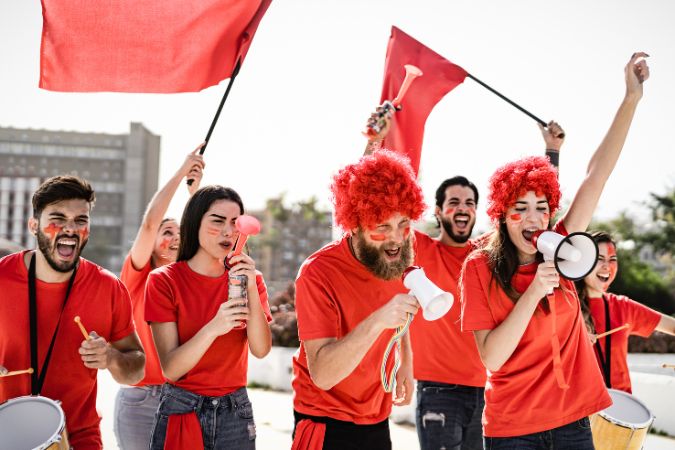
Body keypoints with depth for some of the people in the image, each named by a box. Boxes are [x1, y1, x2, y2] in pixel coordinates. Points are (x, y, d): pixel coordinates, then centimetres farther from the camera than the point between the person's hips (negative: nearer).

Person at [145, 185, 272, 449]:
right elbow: (170, 369, -14)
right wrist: (213, 328, -29)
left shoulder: (249, 278, 2)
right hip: (180, 411, -2)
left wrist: (251, 290, -23)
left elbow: (261, 350, -12)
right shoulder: (165, 280, -7)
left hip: (235, 413, 3)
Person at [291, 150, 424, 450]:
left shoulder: (394, 258, -5)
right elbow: (323, 374, -31)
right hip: (327, 425, -6)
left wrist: (405, 364, 8)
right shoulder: (318, 273, -23)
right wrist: (377, 321, -42)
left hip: (377, 421, 6)